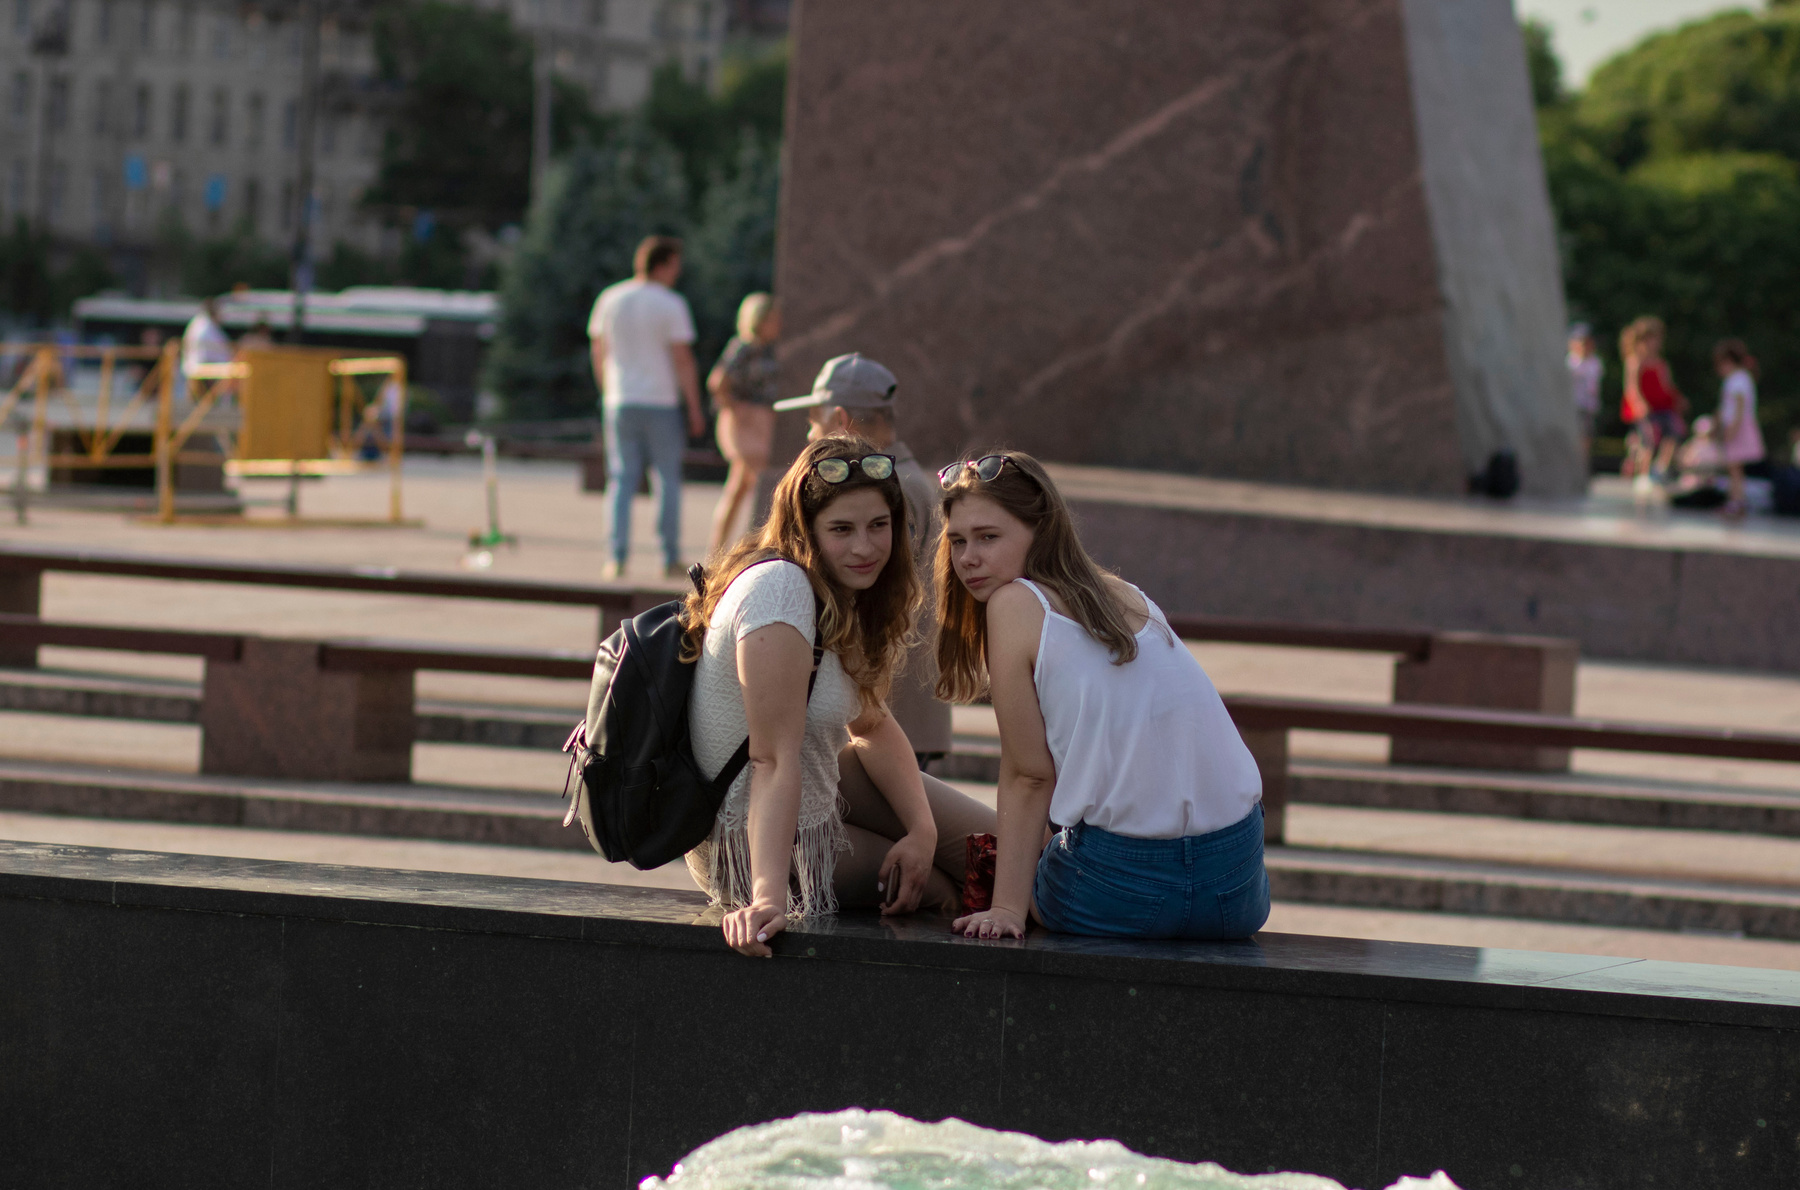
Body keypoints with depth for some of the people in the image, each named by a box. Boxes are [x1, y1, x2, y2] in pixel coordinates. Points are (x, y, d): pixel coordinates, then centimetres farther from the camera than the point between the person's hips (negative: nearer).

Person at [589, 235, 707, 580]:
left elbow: (599, 353, 11)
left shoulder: (609, 300, 5)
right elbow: (683, 360, -10)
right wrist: (695, 409, -5)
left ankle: (617, 558, -2)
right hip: (661, 403, -4)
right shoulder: (670, 305, -9)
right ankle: (671, 559, 7)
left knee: (622, 480, 6)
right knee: (668, 479, 7)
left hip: (619, 403, 4)